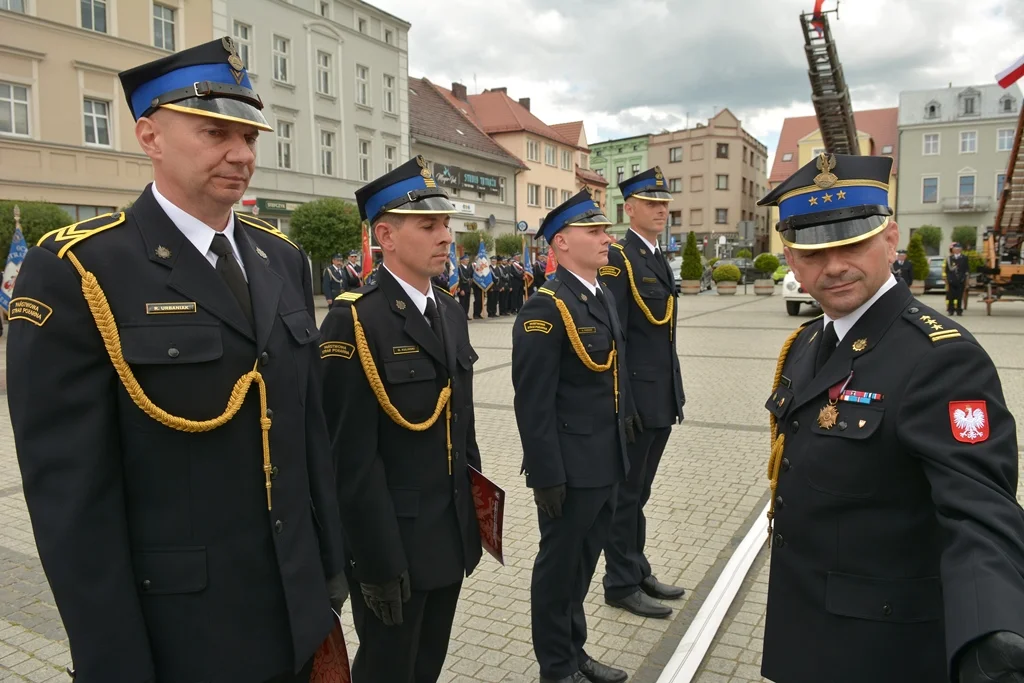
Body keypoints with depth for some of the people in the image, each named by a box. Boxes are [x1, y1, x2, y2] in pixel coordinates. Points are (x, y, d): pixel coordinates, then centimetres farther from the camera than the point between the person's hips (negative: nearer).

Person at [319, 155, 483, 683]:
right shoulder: (353, 322, -19)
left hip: (451, 539, 7)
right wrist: (379, 561, -18)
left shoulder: (451, 312, 6)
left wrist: (473, 519, 12)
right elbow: (353, 460, -20)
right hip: (393, 545, -7)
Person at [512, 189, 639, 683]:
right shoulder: (545, 308, -19)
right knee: (559, 566, 11)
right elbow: (534, 404, -21)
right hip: (571, 469, -8)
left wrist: (623, 440, 14)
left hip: (605, 463, 8)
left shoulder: (602, 298, 9)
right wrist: (547, 476, -21)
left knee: (583, 562, 22)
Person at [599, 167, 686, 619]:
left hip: (662, 398, 8)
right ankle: (622, 585, 21)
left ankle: (638, 570, 34)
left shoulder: (659, 259, 14)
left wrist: (675, 393, 15)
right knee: (626, 493, 6)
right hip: (635, 398, -8)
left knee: (639, 492, 19)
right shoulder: (618, 259, -14)